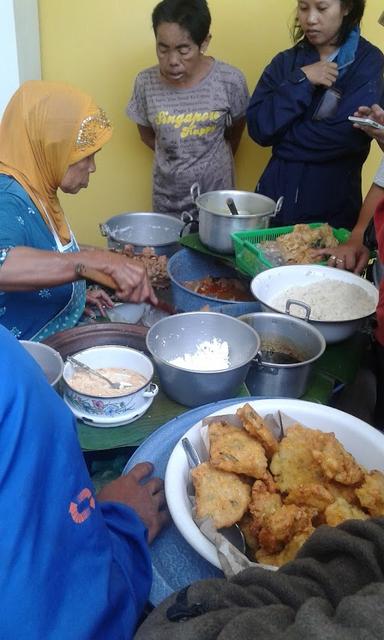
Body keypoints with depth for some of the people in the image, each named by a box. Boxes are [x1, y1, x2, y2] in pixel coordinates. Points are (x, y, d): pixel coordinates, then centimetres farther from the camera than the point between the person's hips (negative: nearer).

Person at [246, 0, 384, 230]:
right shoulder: (286, 61, 7)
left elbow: (346, 136, -18)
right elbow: (257, 128, -5)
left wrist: (279, 134, -7)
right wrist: (300, 81, -13)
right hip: (275, 197, 4)